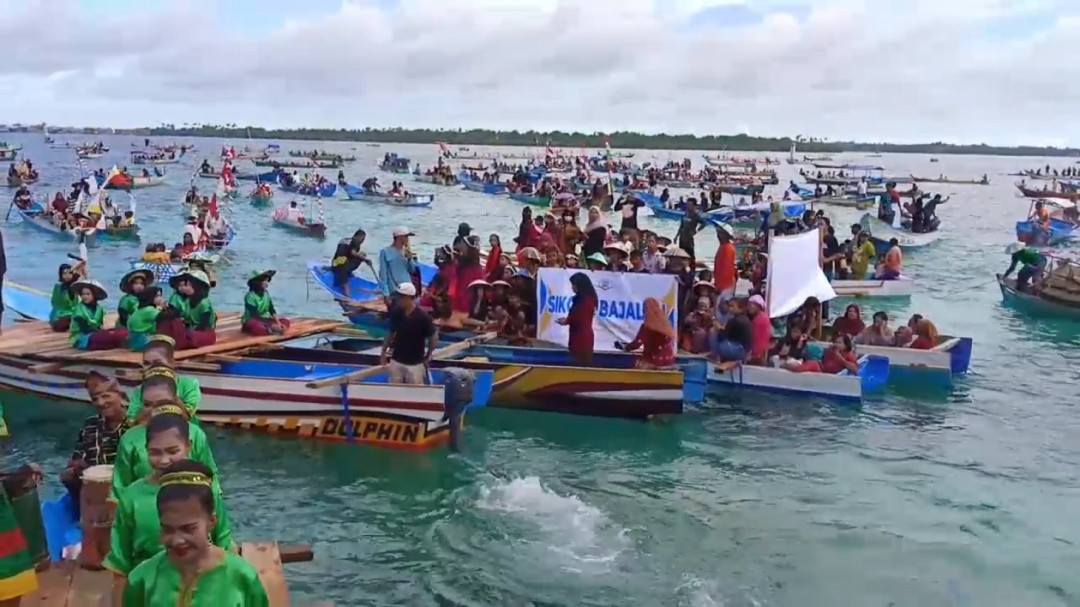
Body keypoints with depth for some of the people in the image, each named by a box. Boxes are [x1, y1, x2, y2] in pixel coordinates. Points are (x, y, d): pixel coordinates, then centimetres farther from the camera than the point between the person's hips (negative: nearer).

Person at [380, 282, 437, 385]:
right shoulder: (396, 313, -6)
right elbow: (391, 333, 8)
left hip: (415, 363, -4)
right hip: (396, 360, 4)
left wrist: (427, 357, -2)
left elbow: (434, 338, -8)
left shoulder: (422, 317, -19)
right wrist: (384, 351, 7)